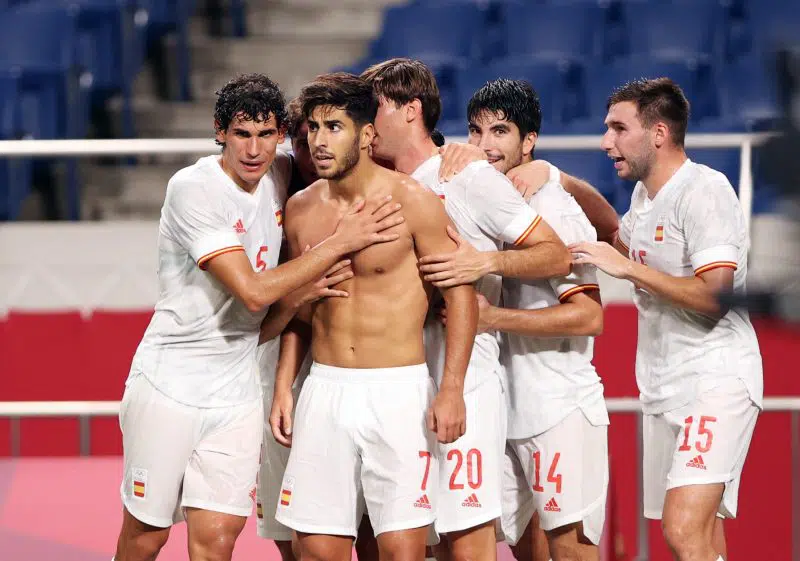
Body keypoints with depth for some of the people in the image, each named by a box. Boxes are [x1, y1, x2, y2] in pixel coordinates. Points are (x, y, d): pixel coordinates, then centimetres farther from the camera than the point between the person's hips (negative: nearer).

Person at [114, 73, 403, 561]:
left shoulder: (281, 174, 1)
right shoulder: (193, 188, -16)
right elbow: (253, 291, -23)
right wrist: (340, 243, -20)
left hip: (238, 388, 4)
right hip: (170, 383, -4)